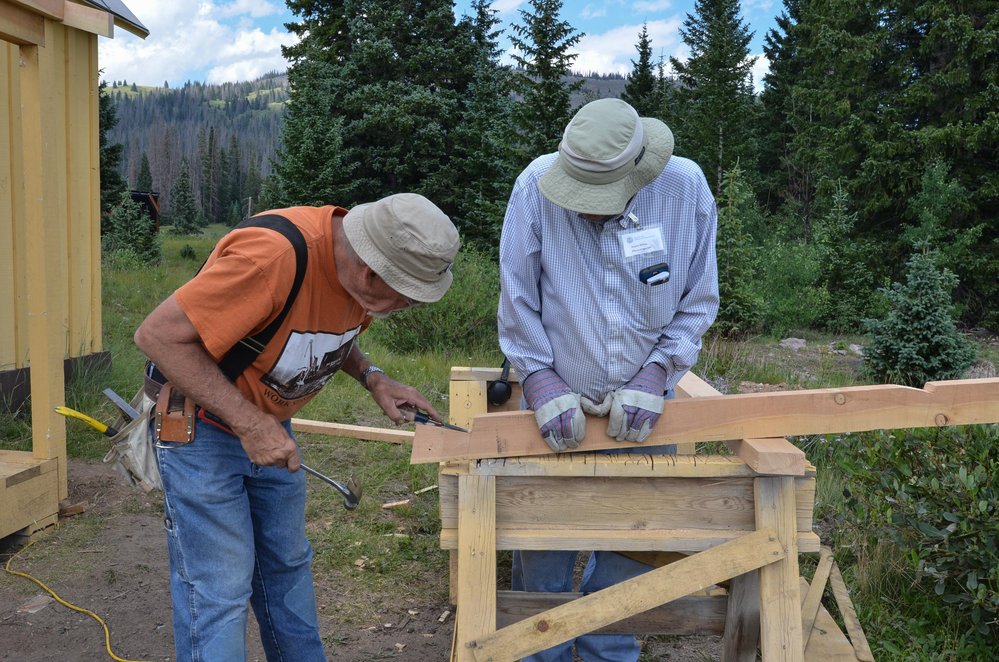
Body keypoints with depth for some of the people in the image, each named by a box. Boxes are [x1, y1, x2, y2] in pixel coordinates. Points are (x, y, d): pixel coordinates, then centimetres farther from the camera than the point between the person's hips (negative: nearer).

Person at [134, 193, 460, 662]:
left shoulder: (362, 266, -10)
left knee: (287, 567, 19)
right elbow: (157, 335, -30)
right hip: (201, 425, -7)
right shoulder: (273, 256, -36)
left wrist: (372, 378, -7)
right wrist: (248, 422, -31)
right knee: (219, 593, -4)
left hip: (268, 423, 8)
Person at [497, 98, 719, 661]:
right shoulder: (538, 185, -16)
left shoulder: (687, 188, -11)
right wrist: (540, 378, -14)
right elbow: (518, 300, -7)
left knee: (631, 551, 12)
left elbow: (698, 303, -3)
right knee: (543, 555, 8)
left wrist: (655, 375, -13)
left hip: (644, 408, 1)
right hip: (559, 403, -1)